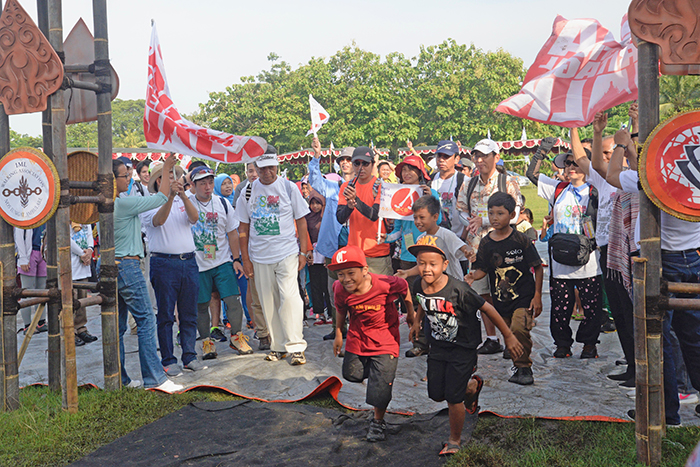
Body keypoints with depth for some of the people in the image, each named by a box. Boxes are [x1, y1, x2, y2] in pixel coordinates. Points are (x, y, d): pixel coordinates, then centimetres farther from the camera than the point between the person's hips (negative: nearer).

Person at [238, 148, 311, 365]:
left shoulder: (288, 187, 1)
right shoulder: (248, 191, 5)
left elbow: (301, 220, 4)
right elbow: (244, 227, 9)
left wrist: (303, 252, -1)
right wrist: (245, 259, 5)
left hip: (287, 253, -2)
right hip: (259, 257, 3)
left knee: (289, 297, -12)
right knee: (269, 303, 7)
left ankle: (295, 346, -7)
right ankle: (277, 346, 18)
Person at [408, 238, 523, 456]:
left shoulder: (458, 289, -30)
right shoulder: (419, 286, -13)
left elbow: (487, 309, -20)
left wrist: (508, 336, -13)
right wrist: (417, 321, 13)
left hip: (463, 347, -6)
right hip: (438, 345, 6)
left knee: (453, 397, -4)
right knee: (436, 394, 11)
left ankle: (455, 441, 22)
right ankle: (472, 386, 41)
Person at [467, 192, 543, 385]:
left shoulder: (521, 240, -10)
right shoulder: (486, 242, 1)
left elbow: (537, 267, -3)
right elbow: (482, 269, 7)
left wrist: (537, 296, -5)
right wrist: (474, 275, -17)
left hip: (523, 296, -4)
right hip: (500, 299, 5)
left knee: (519, 328, -22)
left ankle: (523, 367, -5)